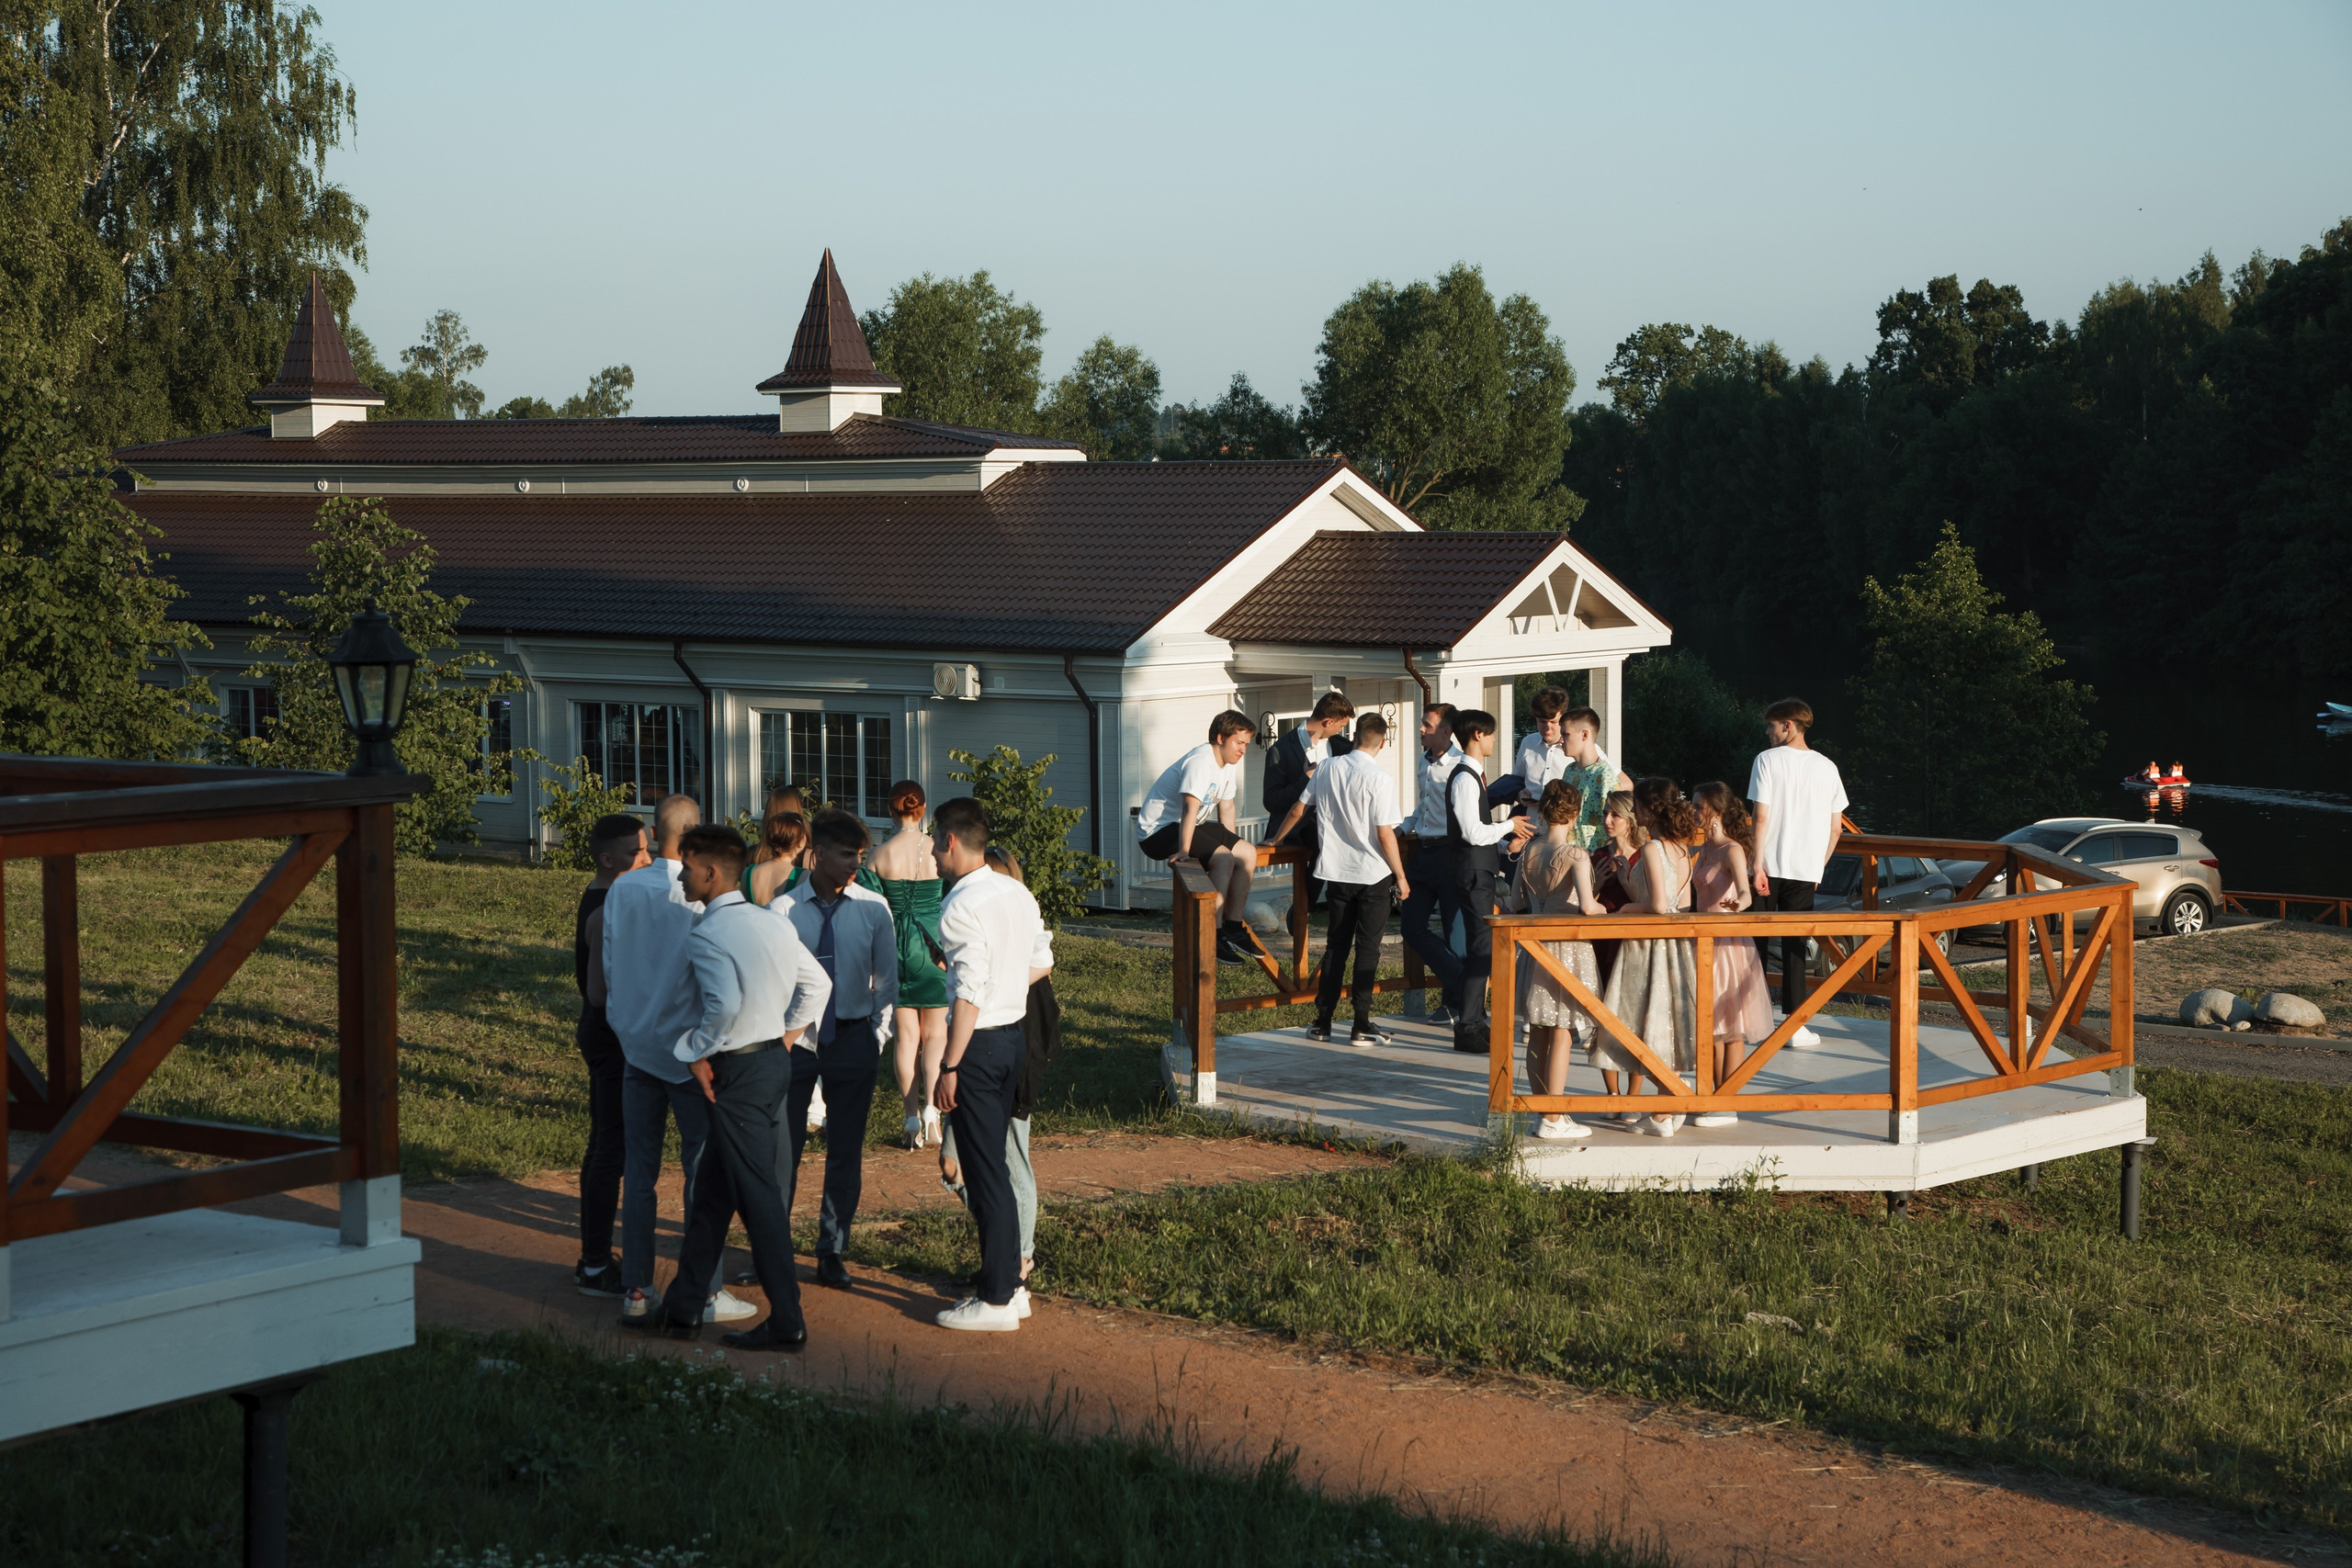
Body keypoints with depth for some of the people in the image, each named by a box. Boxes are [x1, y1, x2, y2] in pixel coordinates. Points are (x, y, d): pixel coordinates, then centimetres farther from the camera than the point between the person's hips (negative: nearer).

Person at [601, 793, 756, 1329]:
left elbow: (609, 965, 8)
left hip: (635, 1042, 4)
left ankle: (636, 1290, 10)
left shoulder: (621, 891, -1)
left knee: (638, 1169, 8)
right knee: (702, 1168, 3)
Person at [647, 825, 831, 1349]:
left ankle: (787, 1321, 1)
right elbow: (818, 984, 15)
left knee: (758, 1195, -3)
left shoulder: (707, 936, -17)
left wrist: (696, 1052, -17)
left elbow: (725, 1004, -32)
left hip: (737, 1072, -9)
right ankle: (683, 1308, 23)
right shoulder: (775, 924, 8)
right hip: (775, 1060, 9)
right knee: (712, 1189, 16)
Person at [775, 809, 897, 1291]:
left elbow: (886, 980, 6)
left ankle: (832, 1252, 19)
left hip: (853, 1037, 2)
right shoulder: (784, 911, -8)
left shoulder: (874, 909, -2)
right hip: (796, 1036, -2)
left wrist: (877, 1036, 1)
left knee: (846, 1150, 8)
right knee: (783, 1146, 3)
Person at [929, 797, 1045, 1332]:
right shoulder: (1019, 895, 9)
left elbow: (969, 993, -20)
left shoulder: (963, 907, -17)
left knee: (984, 1172, -3)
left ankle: (996, 1301, 2)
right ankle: (1008, 1281, 22)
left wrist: (950, 1067, -18)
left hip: (978, 1043, -9)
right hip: (1015, 1035, 9)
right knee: (995, 1164, 17)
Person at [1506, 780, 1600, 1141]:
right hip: (1568, 949, -6)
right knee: (1561, 1037, -2)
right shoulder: (1575, 855, -13)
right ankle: (1553, 1119, -1)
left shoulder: (1529, 854, 4)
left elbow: (1516, 903, 8)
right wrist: (1603, 909, -2)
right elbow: (1587, 906, -23)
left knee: (1538, 1038, 11)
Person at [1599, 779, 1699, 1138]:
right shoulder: (1681, 848, 7)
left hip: (1648, 944, -8)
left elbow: (1658, 904, -23)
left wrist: (1626, 908, -6)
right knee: (1667, 1024, 13)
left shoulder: (1651, 850, -17)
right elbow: (1684, 903, 12)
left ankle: (1662, 1117, 5)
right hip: (1675, 946, 8)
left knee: (1651, 1025, 1)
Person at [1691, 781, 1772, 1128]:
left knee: (1730, 1028, -3)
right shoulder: (1704, 850, 11)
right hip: (1706, 941, 9)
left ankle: (1728, 1107, 0)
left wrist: (1738, 902, -51)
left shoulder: (1732, 850, -15)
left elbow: (1745, 893, -33)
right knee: (1713, 1024, 12)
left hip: (1728, 942, -9)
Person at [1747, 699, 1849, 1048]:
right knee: (1794, 945, 7)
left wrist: (1758, 864, -10)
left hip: (1770, 866, -3)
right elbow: (1834, 828, 8)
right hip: (1806, 869, 3)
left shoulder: (1768, 760, -5)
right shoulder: (1826, 767, 7)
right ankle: (1795, 1025, 3)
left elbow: (1761, 816, -11)